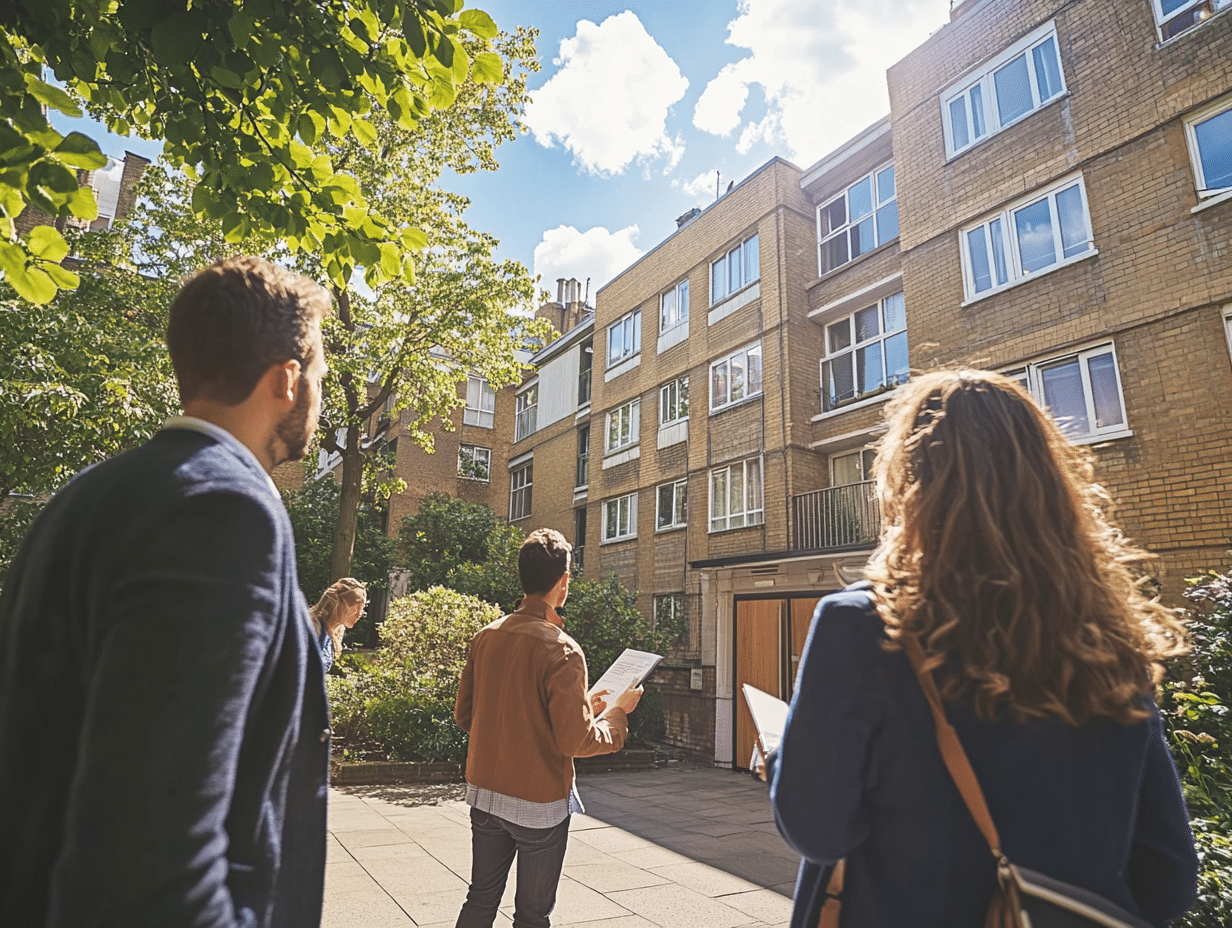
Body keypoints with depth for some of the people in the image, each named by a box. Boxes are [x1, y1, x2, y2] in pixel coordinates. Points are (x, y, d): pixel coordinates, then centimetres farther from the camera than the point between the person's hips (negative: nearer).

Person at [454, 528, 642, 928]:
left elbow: (464, 715, 7)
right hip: (539, 804, -6)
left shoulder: (486, 636, -2)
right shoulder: (561, 650, -22)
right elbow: (577, 742, -22)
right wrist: (618, 711, -4)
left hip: (484, 793, 6)